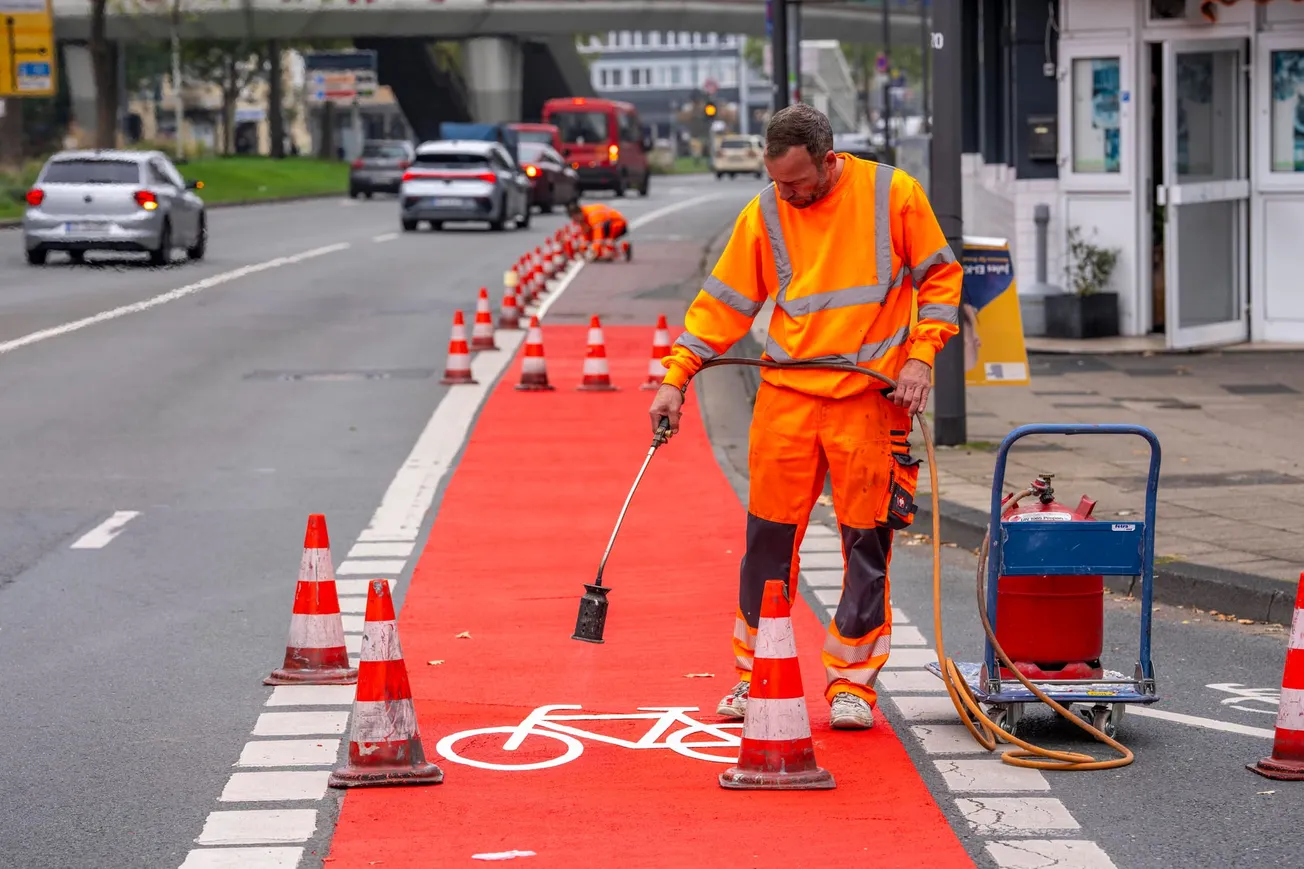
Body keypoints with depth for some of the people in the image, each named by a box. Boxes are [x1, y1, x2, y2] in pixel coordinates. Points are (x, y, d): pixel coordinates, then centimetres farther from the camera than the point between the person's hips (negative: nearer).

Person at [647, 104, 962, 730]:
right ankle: (755, 673, 15)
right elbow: (723, 301, 7)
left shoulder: (891, 194, -3)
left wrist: (919, 356, -5)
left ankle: (852, 679, 11)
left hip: (870, 397, -2)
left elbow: (939, 277, 5)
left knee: (866, 541, 1)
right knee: (770, 535, 2)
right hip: (786, 396, 2)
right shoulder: (764, 214, 2)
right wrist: (676, 378, 1)